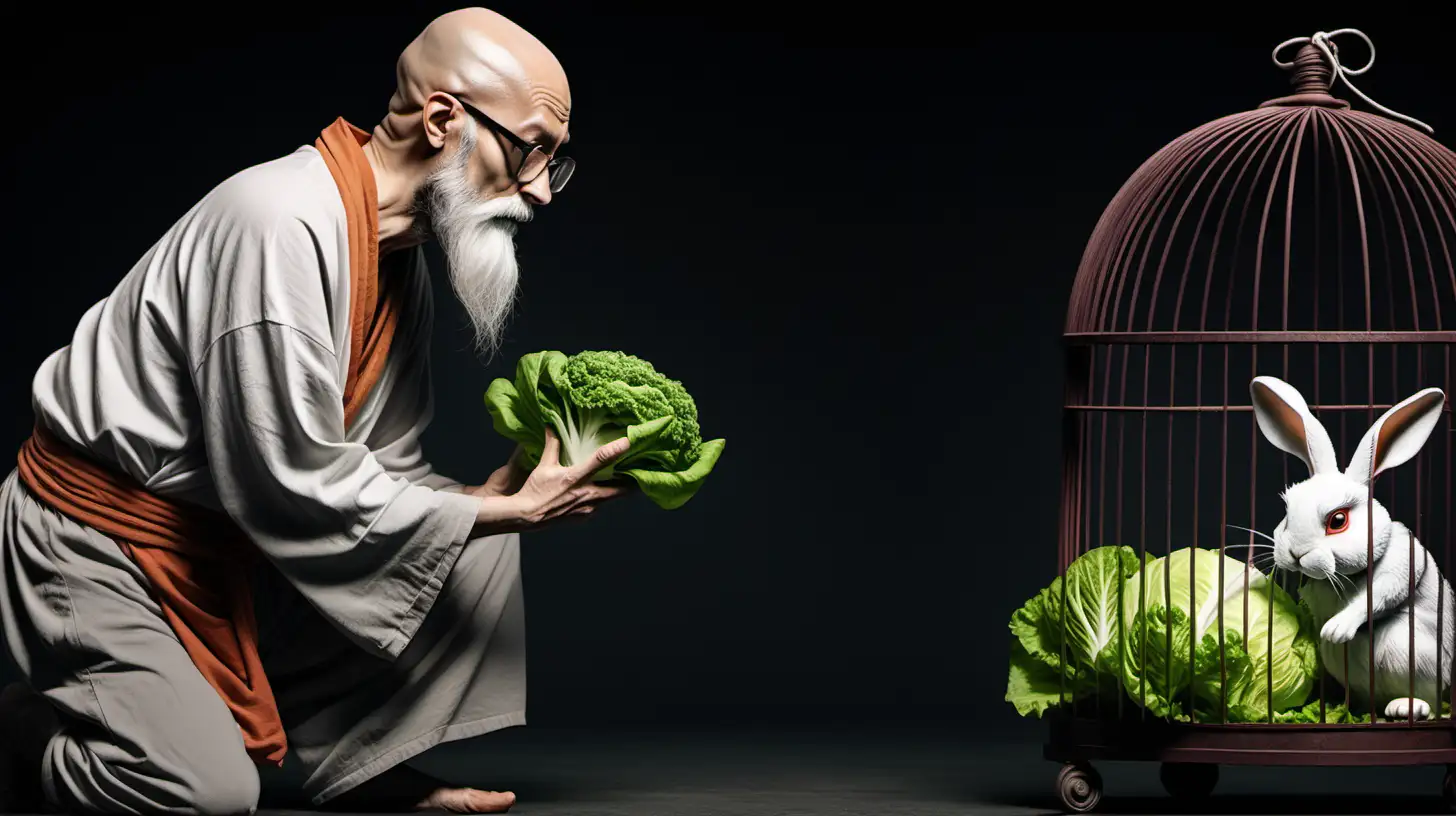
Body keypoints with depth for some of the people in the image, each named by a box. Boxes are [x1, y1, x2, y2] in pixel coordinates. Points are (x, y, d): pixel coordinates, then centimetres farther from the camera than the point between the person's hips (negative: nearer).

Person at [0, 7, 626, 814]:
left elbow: (383, 468, 8)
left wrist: (516, 487, -10)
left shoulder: (399, 253, 5)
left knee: (479, 550, 1)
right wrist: (509, 511, -20)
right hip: (98, 546, -9)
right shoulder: (280, 226, -27)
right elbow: (300, 489, -27)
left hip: (230, 536, 9)